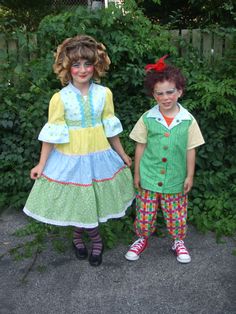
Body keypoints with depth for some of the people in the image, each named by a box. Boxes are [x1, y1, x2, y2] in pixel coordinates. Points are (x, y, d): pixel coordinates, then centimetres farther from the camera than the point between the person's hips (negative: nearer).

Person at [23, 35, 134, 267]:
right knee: (78, 202, 9)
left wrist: (122, 154, 12)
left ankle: (79, 235, 36)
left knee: (93, 201, 12)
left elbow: (110, 127, 5)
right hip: (71, 158, -2)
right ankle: (95, 239, 34)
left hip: (98, 156, 2)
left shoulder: (104, 93, -4)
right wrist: (42, 163, -4)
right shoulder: (60, 98, -11)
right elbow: (52, 134, -6)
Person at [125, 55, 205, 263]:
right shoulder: (148, 118, -7)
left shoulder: (188, 120, -7)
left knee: (177, 215, 13)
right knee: (145, 213, 11)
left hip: (175, 179, 0)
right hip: (149, 177, 0)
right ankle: (142, 239, 37)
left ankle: (179, 241, 39)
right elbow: (140, 147, 0)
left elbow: (191, 150, 0)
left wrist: (189, 176, 2)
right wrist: (137, 174, 3)